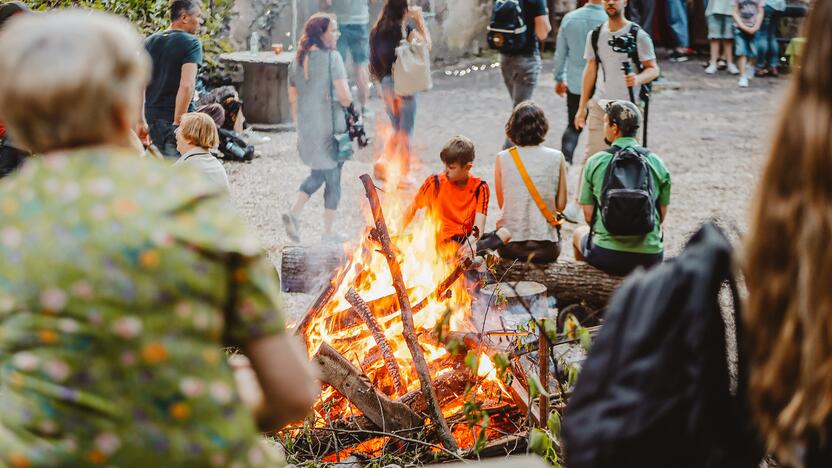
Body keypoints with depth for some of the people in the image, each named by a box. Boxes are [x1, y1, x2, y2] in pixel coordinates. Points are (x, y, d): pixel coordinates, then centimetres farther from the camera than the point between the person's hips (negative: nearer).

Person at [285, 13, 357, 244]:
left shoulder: (299, 59, 5)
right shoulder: (331, 57, -14)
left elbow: (292, 98, 12)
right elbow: (345, 97, -18)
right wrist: (348, 104, 4)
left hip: (306, 128, 6)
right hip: (330, 127, -6)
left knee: (317, 175, 23)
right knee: (333, 180, 9)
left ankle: (293, 214, 2)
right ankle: (328, 233, 17)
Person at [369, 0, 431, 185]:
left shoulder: (378, 30, 3)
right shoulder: (406, 29, -13)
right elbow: (427, 44, -4)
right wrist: (419, 19, -1)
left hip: (385, 84, 5)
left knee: (397, 129, 21)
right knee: (406, 131, 6)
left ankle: (383, 163, 7)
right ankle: (404, 175, 9)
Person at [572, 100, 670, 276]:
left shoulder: (595, 162, -4)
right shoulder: (657, 163, 0)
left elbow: (588, 213, 2)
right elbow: (662, 215, 7)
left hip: (606, 257, -1)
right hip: (650, 258, 2)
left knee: (579, 233, 33)